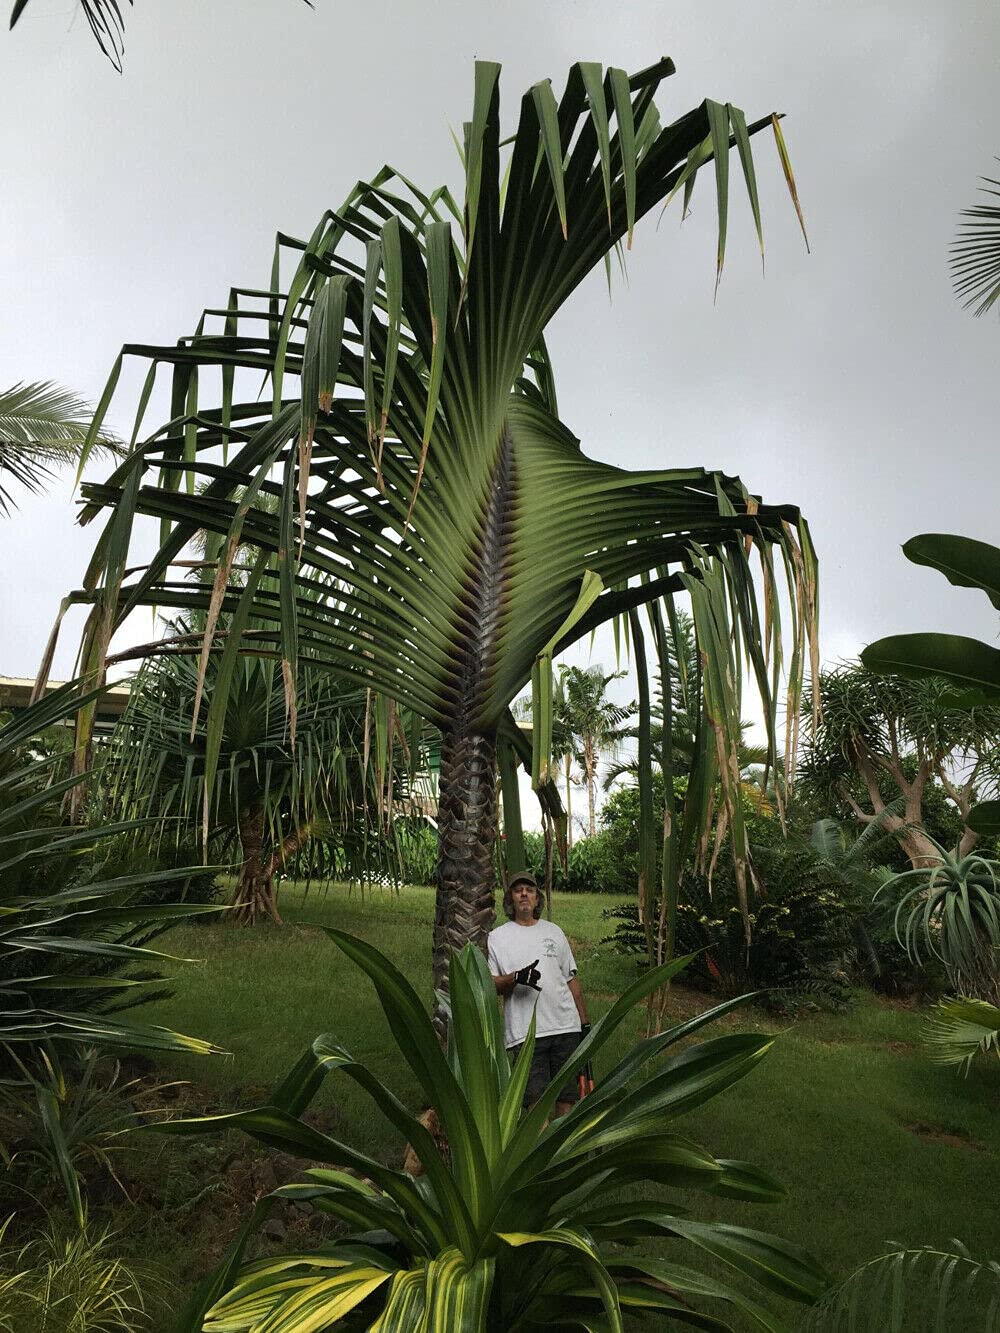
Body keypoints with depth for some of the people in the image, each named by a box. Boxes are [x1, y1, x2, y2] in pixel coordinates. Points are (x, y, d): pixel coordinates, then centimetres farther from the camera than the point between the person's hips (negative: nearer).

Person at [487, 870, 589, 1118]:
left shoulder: (554, 931, 14)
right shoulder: (497, 937, 4)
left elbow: (571, 979, 17)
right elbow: (488, 984, -1)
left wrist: (585, 1022, 14)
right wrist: (516, 978, -19)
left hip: (566, 1026, 3)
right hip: (525, 1031, -3)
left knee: (567, 1093, 8)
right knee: (537, 1097, -4)